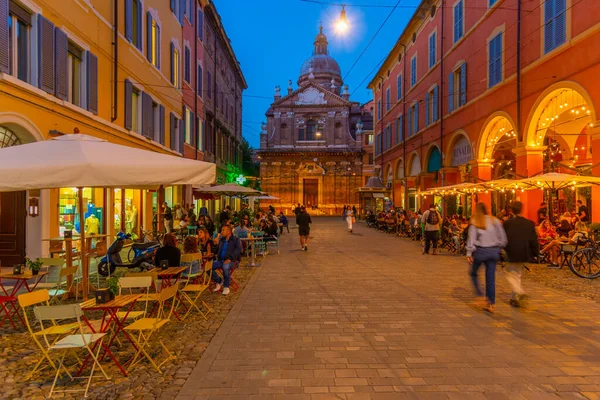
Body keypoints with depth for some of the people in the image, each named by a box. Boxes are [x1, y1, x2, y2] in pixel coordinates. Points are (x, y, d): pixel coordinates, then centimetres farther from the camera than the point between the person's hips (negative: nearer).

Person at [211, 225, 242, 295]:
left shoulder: (236, 240, 2)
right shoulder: (221, 240, 21)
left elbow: (238, 250, -13)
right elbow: (217, 249, 28)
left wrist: (230, 258, -26)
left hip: (231, 261, -6)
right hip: (220, 260, 6)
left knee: (226, 267, -39)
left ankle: (226, 287, -18)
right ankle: (219, 281, 1)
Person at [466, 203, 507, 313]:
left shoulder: (475, 222, -5)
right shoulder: (494, 220, 3)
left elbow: (471, 238, -9)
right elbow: (503, 237, 3)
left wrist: (469, 253, -7)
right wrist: (498, 248, 15)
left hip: (480, 251, -3)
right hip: (493, 251, 3)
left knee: (474, 273, 16)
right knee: (491, 278, 8)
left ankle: (480, 296, 2)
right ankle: (490, 304, 12)